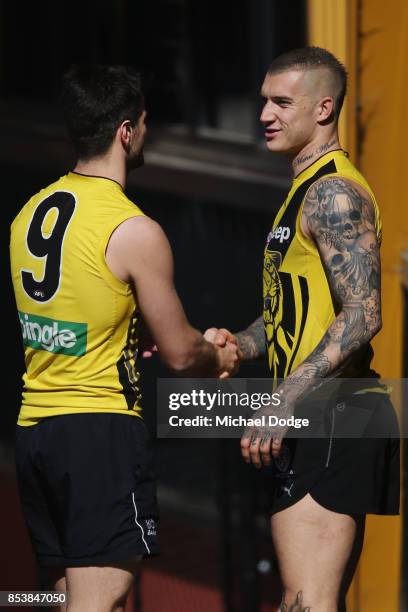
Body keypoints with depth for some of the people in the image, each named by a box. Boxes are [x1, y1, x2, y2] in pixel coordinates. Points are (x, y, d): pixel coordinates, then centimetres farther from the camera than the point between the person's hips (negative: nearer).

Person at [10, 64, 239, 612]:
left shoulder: (31, 213, 9)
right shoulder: (135, 232, -14)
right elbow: (179, 353, -6)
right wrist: (220, 359, 15)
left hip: (33, 426, 8)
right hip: (101, 428, -8)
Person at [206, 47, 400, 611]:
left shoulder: (334, 192, -12)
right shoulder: (308, 189, 21)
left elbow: (362, 315, -22)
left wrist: (284, 401, -26)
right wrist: (239, 344, 10)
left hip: (330, 418, -11)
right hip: (324, 421, 11)